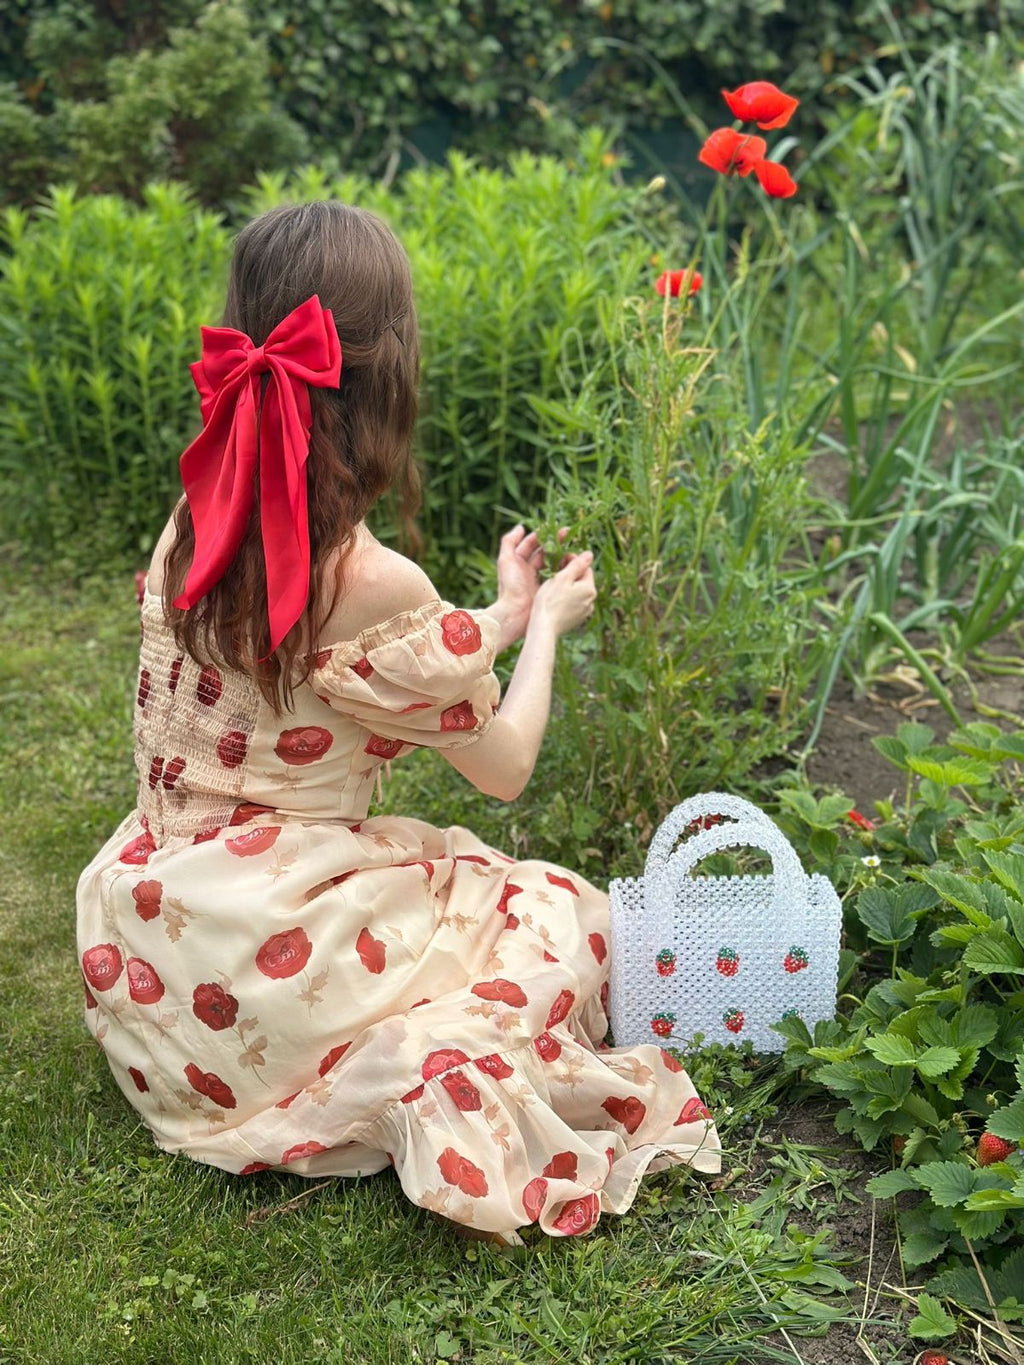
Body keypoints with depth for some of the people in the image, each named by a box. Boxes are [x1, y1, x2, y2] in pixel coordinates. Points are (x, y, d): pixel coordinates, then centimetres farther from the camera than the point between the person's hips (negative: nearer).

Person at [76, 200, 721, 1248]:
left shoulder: (192, 532, -3)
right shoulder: (373, 586, -24)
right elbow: (504, 767, -8)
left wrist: (499, 617, 17)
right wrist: (543, 626, 9)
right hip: (268, 971, -7)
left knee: (450, 866, 32)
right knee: (566, 913, 13)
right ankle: (442, 1085, -7)